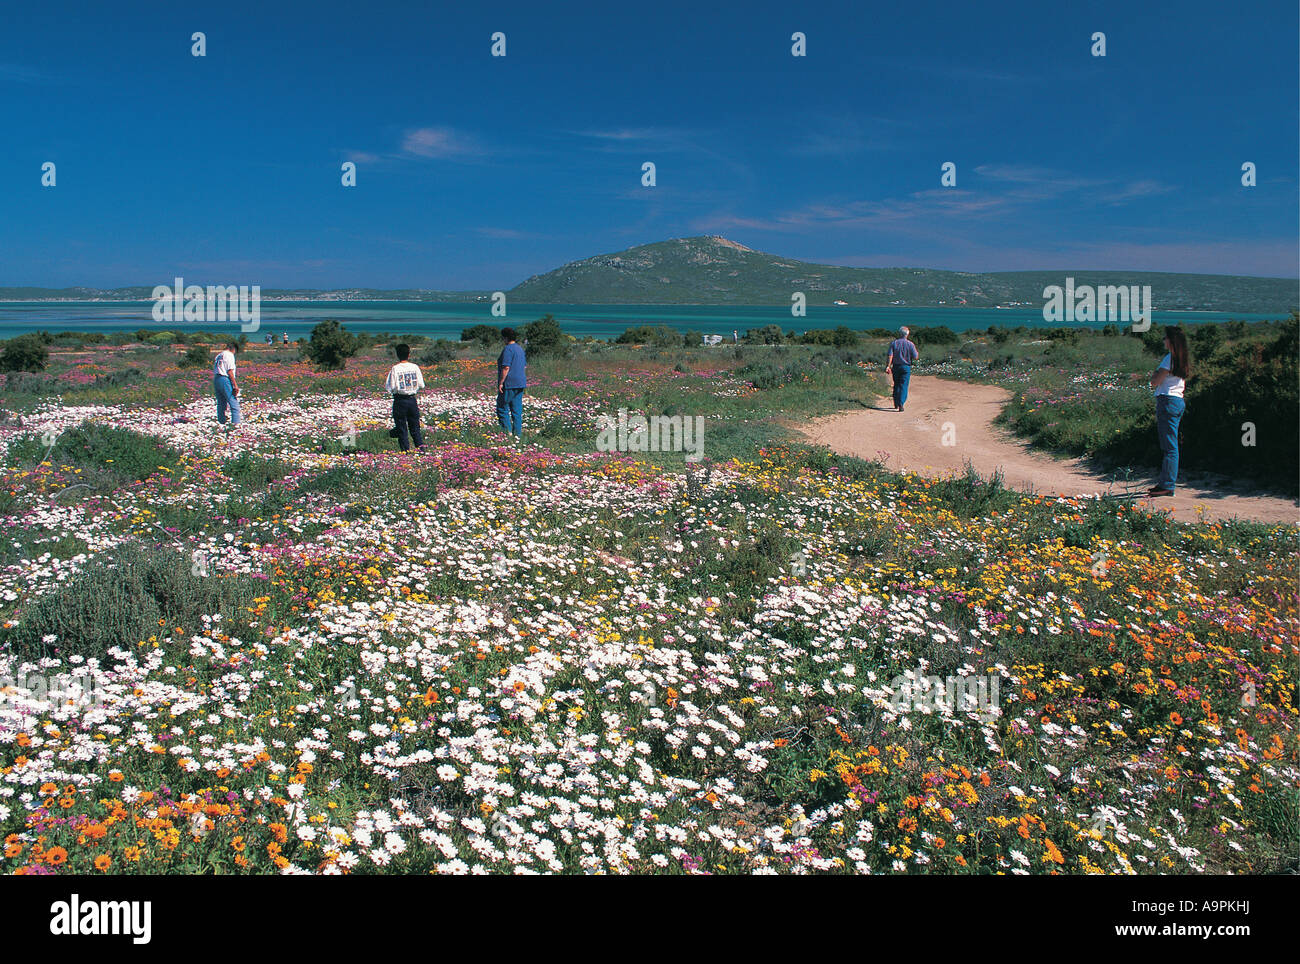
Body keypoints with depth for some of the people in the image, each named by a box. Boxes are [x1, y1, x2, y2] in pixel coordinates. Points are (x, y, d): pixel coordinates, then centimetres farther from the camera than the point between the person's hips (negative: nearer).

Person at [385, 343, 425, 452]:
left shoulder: (395, 369, -10)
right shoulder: (415, 367, -2)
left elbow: (389, 388, -12)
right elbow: (421, 385, 2)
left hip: (399, 401, -3)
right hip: (412, 400, 3)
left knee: (401, 429, 6)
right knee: (415, 427, 13)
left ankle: (406, 451, 4)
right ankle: (421, 447, 5)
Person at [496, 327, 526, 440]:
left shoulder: (508, 349, -13)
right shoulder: (520, 349, 16)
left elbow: (506, 368, -20)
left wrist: (500, 383, -17)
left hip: (509, 384, -9)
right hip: (520, 383, 9)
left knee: (502, 409, -1)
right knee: (517, 410, 7)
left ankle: (508, 432, -6)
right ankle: (517, 434, 6)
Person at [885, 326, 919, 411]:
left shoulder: (893, 343, -2)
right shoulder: (910, 344, -6)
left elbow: (890, 356, -10)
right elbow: (915, 357, -5)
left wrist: (888, 366, -11)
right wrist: (917, 352, 15)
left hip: (896, 366, 2)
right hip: (906, 367, -2)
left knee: (896, 385, 16)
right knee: (903, 386, -1)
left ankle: (896, 404, 22)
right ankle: (901, 404, -14)